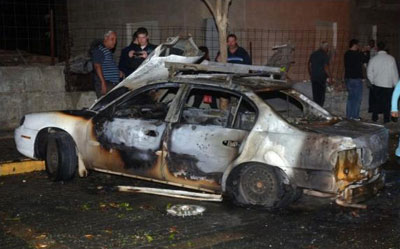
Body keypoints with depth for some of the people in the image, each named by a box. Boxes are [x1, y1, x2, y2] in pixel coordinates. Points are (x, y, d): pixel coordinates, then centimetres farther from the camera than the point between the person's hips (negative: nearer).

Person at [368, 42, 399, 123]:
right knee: (387, 102, 6)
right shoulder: (391, 58, -7)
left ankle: (375, 117, 15)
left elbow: (369, 73, 0)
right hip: (388, 85, -2)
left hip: (376, 84, 2)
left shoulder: (373, 59, -4)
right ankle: (386, 118, 8)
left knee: (376, 101, 13)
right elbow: (395, 73, -4)